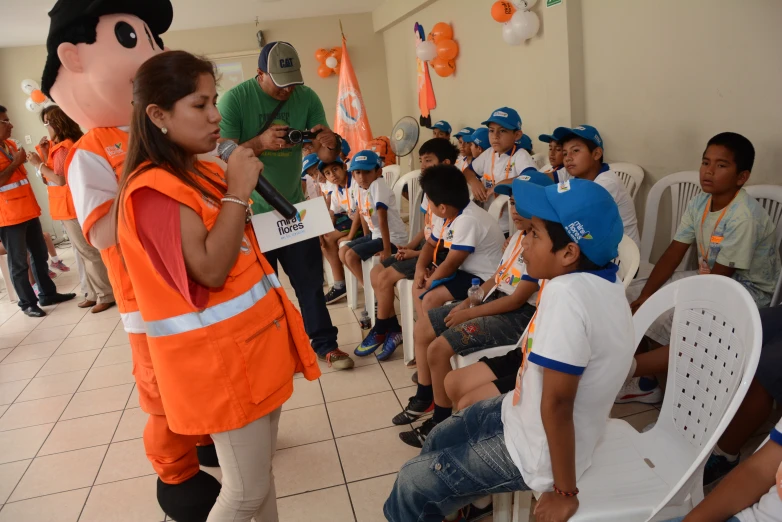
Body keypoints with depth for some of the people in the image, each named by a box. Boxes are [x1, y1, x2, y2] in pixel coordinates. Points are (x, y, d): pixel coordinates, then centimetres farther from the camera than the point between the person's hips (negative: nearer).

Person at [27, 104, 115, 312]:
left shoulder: (64, 148, -16)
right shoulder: (60, 146, 14)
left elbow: (60, 179, -21)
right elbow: (53, 175, 13)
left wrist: (39, 164, -13)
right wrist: (45, 155, 4)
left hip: (73, 207, -10)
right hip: (70, 207, 10)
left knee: (90, 252, -6)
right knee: (85, 252, 13)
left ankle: (107, 295, 0)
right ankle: (95, 293, 20)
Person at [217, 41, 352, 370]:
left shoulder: (306, 97, -5)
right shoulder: (234, 99, -15)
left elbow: (326, 156, -3)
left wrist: (331, 144, -28)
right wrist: (260, 142, -37)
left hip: (293, 207, 3)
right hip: (250, 211, -3)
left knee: (310, 279, 8)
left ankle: (325, 344, 21)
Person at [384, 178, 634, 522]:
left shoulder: (567, 293, -33)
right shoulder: (600, 279, -4)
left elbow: (556, 403, -30)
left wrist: (564, 492, -19)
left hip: (537, 450, -9)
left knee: (412, 482, 4)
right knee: (439, 440, 26)